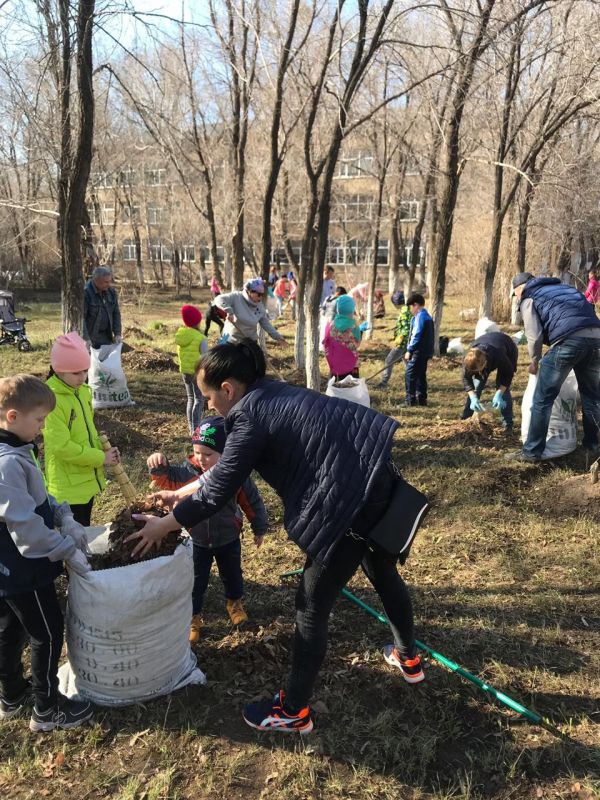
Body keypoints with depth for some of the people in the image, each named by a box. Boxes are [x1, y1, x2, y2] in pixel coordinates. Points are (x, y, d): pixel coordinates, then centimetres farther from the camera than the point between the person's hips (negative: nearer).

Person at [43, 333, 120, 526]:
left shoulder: (83, 391, 4)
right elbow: (62, 447, -24)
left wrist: (103, 449, -1)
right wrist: (101, 458, -17)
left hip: (87, 478, 8)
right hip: (68, 485, -8)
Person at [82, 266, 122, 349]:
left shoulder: (111, 291, 4)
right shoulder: (85, 292, -16)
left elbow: (116, 313, 9)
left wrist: (117, 333, 0)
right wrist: (85, 338, -25)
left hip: (106, 336, 6)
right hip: (90, 336, -6)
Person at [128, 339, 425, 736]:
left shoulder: (251, 416, -12)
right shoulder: (273, 395, 14)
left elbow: (218, 491, -7)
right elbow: (228, 466, 23)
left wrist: (163, 525, 6)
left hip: (356, 494, -10)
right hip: (380, 473, 10)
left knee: (312, 606, 5)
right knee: (383, 573, 30)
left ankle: (294, 711, 23)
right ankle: (408, 658, 53)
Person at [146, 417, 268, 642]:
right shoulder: (189, 470, -19)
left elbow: (252, 503, -9)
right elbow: (166, 480, -18)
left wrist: (259, 530, 2)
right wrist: (159, 466, -41)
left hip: (228, 540, 0)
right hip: (197, 540, 0)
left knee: (232, 575, 24)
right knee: (195, 582, 13)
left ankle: (234, 602, 53)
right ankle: (193, 617, 36)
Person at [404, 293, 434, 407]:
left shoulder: (420, 316, -12)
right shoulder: (427, 316, 17)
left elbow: (416, 335, -18)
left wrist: (409, 350, -13)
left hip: (418, 352, -10)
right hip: (426, 352, 10)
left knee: (410, 375, -7)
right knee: (421, 376, 15)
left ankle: (410, 400, -8)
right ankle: (422, 399, 19)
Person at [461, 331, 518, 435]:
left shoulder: (498, 355, -46)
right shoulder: (469, 359, -36)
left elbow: (508, 374, -29)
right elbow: (466, 378, -24)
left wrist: (499, 394, -36)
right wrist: (473, 398, -36)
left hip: (508, 352, -3)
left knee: (502, 388, -16)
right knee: (477, 385, -5)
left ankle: (508, 425, -9)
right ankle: (465, 418, 10)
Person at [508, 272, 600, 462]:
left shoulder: (528, 298, 15)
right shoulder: (561, 287, 34)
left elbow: (534, 335, 3)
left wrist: (534, 361, 20)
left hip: (569, 339, -6)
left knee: (542, 399, 3)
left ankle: (532, 452, 6)